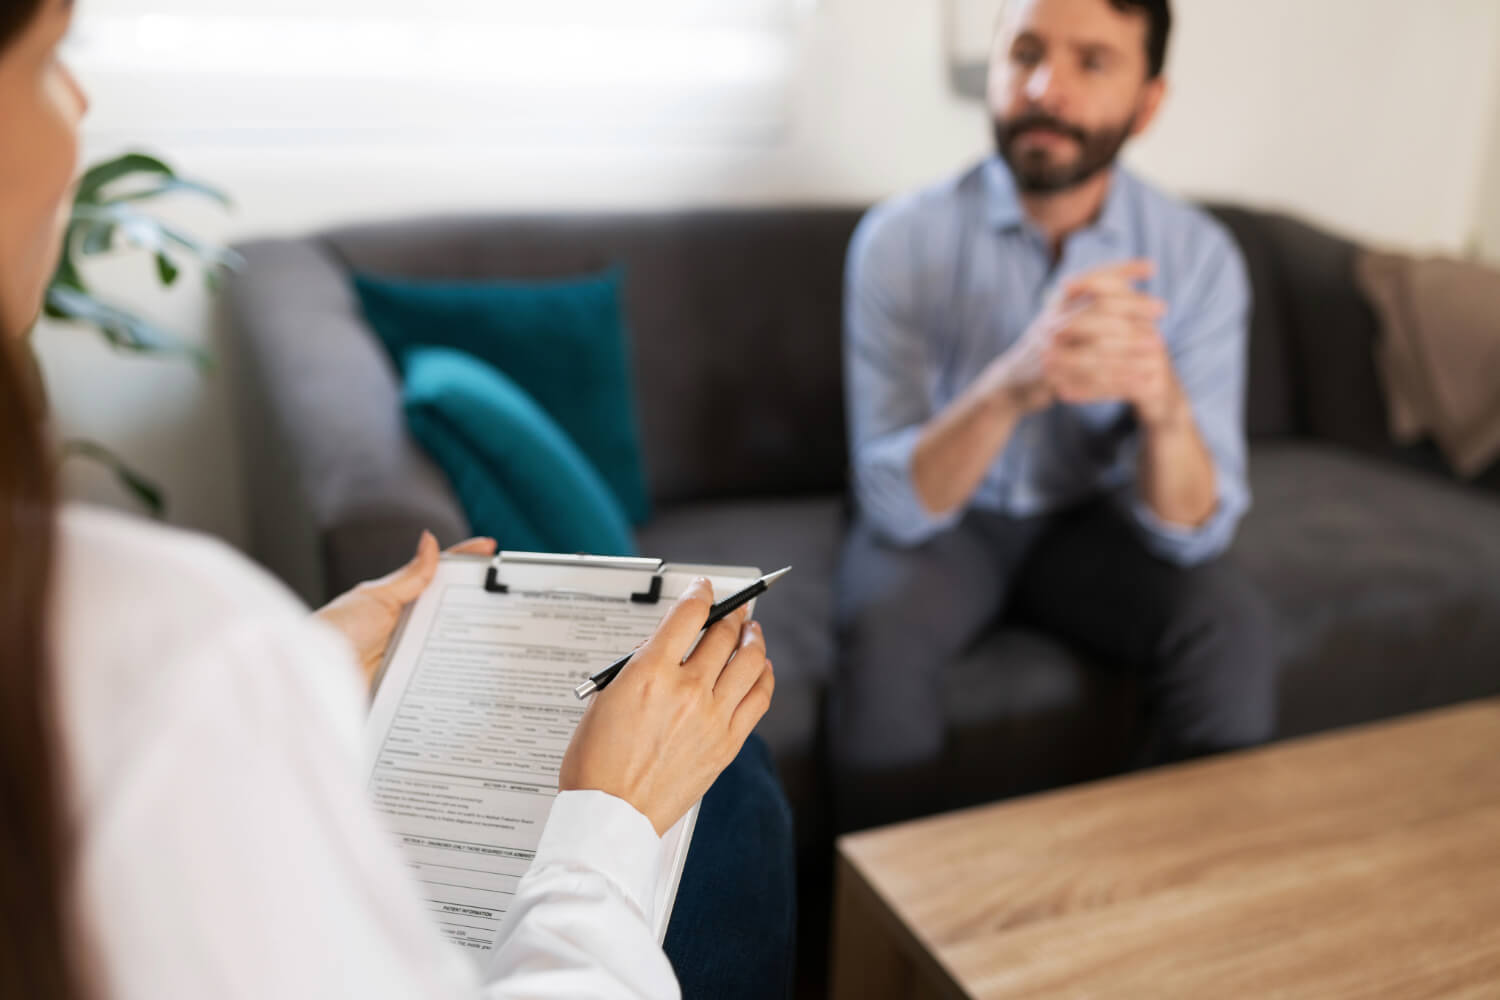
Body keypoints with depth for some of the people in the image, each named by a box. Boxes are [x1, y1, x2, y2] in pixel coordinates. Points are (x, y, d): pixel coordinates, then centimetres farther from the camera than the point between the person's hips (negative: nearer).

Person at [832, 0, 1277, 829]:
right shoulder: (902, 238, -18)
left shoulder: (1199, 256, -13)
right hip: (943, 517, -1)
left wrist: (1162, 402, -39)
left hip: (1097, 519, 2)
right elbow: (896, 503, -24)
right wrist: (1015, 382, -43)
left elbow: (1192, 530, -17)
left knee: (1231, 628, -24)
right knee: (882, 627, -31)